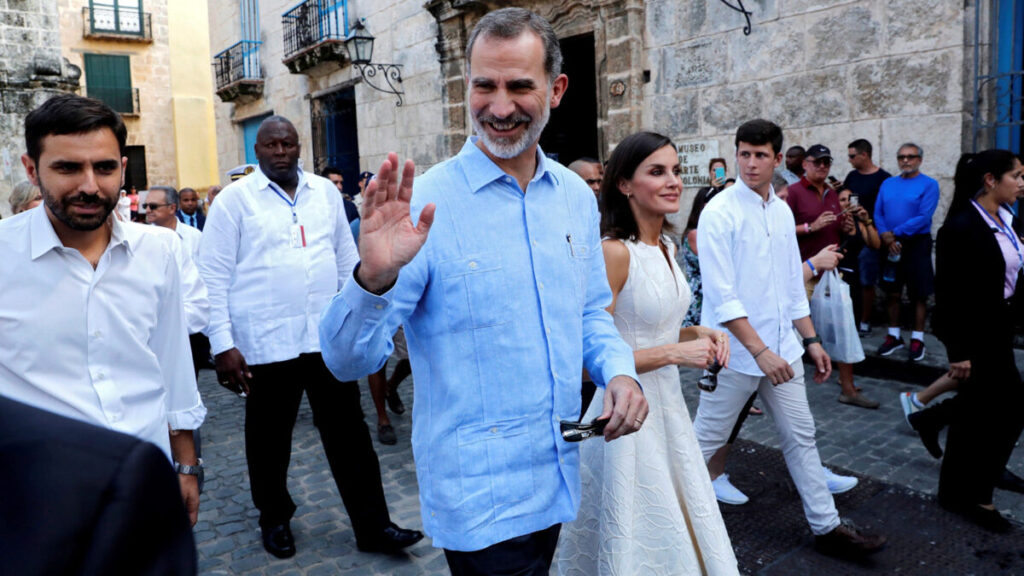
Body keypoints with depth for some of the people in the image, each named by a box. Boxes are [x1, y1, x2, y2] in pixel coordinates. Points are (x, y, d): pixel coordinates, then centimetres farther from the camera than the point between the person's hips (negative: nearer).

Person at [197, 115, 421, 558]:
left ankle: (373, 526, 16)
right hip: (265, 342, -2)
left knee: (349, 435, 6)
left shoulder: (326, 193, 10)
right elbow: (214, 277, -4)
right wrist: (222, 345, -10)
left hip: (328, 336, 3)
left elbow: (348, 262, 14)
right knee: (270, 439, 13)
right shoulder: (235, 199, -1)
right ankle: (275, 520, 35)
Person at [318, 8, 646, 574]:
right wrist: (373, 279, -38)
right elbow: (348, 360, -19)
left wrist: (619, 372, -6)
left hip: (559, 478, 6)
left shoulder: (577, 196, 1)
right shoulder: (424, 205, -16)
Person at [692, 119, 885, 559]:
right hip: (735, 352, -7)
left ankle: (826, 527, 27)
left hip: (781, 347, 7)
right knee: (705, 441, 4)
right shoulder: (719, 213, -14)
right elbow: (721, 296, -19)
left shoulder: (782, 211, 8)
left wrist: (811, 340, 13)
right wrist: (760, 351, -21)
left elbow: (793, 286, 15)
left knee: (801, 437, 14)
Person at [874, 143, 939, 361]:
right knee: (893, 293, 10)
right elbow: (878, 214, 4)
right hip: (891, 245, 4)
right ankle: (894, 337, 20)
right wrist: (886, 236, -12)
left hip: (917, 243, -4)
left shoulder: (929, 185, -6)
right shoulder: (887, 184, 9)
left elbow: (924, 217, -16)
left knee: (918, 295, 2)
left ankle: (917, 339, 11)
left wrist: (894, 233, -16)